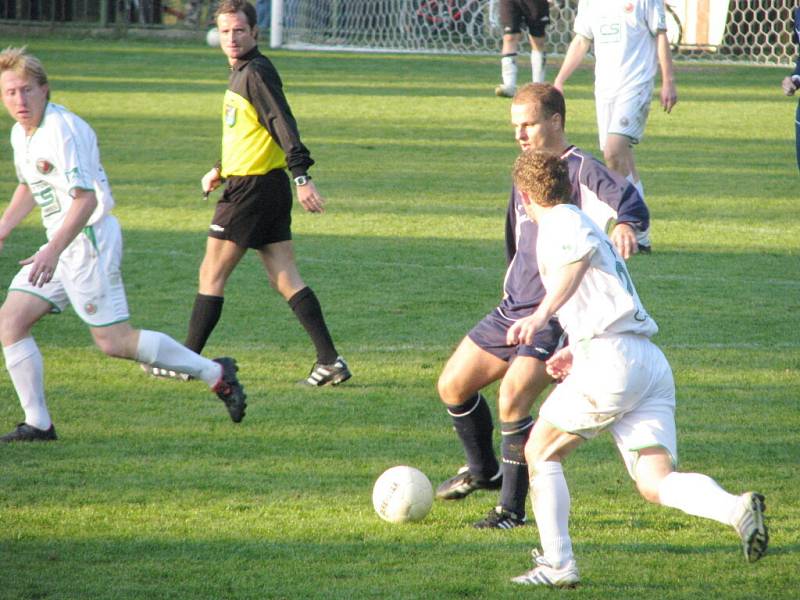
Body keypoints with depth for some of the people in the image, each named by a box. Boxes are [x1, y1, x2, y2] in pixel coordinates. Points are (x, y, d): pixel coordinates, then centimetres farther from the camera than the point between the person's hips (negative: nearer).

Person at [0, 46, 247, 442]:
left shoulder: (62, 131, -20)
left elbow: (85, 200, -26)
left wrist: (52, 253, -32)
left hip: (88, 239, -9)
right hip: (63, 244, 9)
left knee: (114, 342, -8)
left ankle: (215, 374, 4)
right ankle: (37, 423, 3)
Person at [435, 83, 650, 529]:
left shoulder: (581, 170, -11)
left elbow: (628, 200, -30)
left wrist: (626, 224, -51)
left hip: (558, 316, -8)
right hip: (514, 309, 8)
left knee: (512, 398, -23)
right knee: (453, 386, 10)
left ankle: (513, 508, -10)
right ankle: (484, 471, 34)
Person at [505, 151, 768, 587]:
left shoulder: (560, 221, 2)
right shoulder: (587, 224, 30)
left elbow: (583, 250, -23)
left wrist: (541, 315, -26)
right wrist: (577, 352, 47)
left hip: (612, 361, -8)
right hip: (652, 363, 8)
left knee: (540, 452, 11)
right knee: (656, 482, -4)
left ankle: (557, 564, 5)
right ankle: (737, 509, -30)